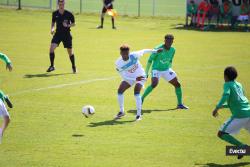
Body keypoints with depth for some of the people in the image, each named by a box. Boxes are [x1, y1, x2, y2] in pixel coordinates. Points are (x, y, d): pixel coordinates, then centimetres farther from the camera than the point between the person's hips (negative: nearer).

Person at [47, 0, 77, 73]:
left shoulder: (69, 14, -10)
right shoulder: (55, 14, -2)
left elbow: (73, 23, 0)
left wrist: (68, 25, -20)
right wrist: (52, 29, -7)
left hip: (67, 34, -2)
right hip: (58, 34, 2)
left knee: (70, 51, 5)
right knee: (51, 48, -16)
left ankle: (74, 67, 27)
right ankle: (52, 66, -2)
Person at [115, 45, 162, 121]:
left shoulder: (134, 55, -27)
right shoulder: (118, 63, -22)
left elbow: (143, 51, -8)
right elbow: (124, 77, -18)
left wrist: (155, 51, 1)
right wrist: (135, 79, -30)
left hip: (140, 76, -3)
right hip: (129, 77, 3)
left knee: (136, 91, -23)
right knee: (120, 90, -9)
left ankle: (139, 114, -20)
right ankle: (121, 111, 10)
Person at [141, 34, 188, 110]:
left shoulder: (172, 50, -2)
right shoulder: (158, 49, -19)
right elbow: (150, 60, -11)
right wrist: (146, 72, -9)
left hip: (166, 70, 6)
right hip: (156, 69, -6)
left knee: (177, 84, 0)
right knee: (154, 84, -29)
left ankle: (180, 104, 13)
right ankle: (142, 98, -12)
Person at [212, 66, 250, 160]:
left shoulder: (227, 85, -1)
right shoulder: (239, 85, 20)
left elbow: (226, 95, -21)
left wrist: (217, 108, -21)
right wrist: (223, 106, 28)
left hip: (239, 115, -7)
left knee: (221, 134, -4)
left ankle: (241, 146, -15)